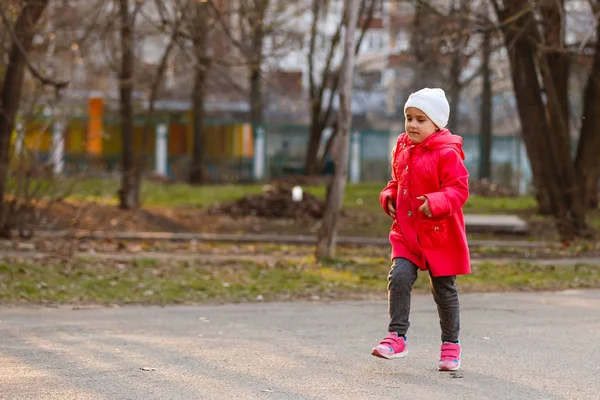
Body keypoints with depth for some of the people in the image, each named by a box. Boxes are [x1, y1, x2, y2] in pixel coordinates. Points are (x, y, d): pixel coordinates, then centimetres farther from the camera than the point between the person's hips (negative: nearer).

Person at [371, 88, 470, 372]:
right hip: (406, 233, 5)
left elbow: (459, 189, -16)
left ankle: (451, 344, 24)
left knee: (444, 289, 8)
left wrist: (435, 203, -32)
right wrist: (389, 198, 2)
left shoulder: (447, 154, -13)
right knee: (399, 277, -15)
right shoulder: (402, 149, 7)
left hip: (440, 234, -5)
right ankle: (396, 337, -11)